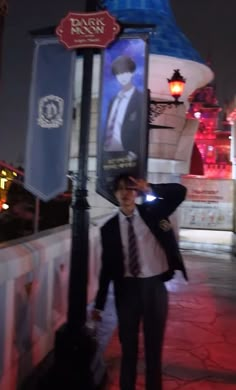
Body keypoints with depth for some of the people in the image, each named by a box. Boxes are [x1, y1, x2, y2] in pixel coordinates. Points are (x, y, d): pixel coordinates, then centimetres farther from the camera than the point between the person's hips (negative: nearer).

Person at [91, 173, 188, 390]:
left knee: (154, 344, 12)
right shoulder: (109, 228, 0)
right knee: (128, 344, 14)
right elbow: (107, 267, 2)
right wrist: (99, 305, 1)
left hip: (155, 286, 0)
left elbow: (179, 192, -9)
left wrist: (150, 189, -21)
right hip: (128, 288, 1)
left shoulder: (152, 211, 1)